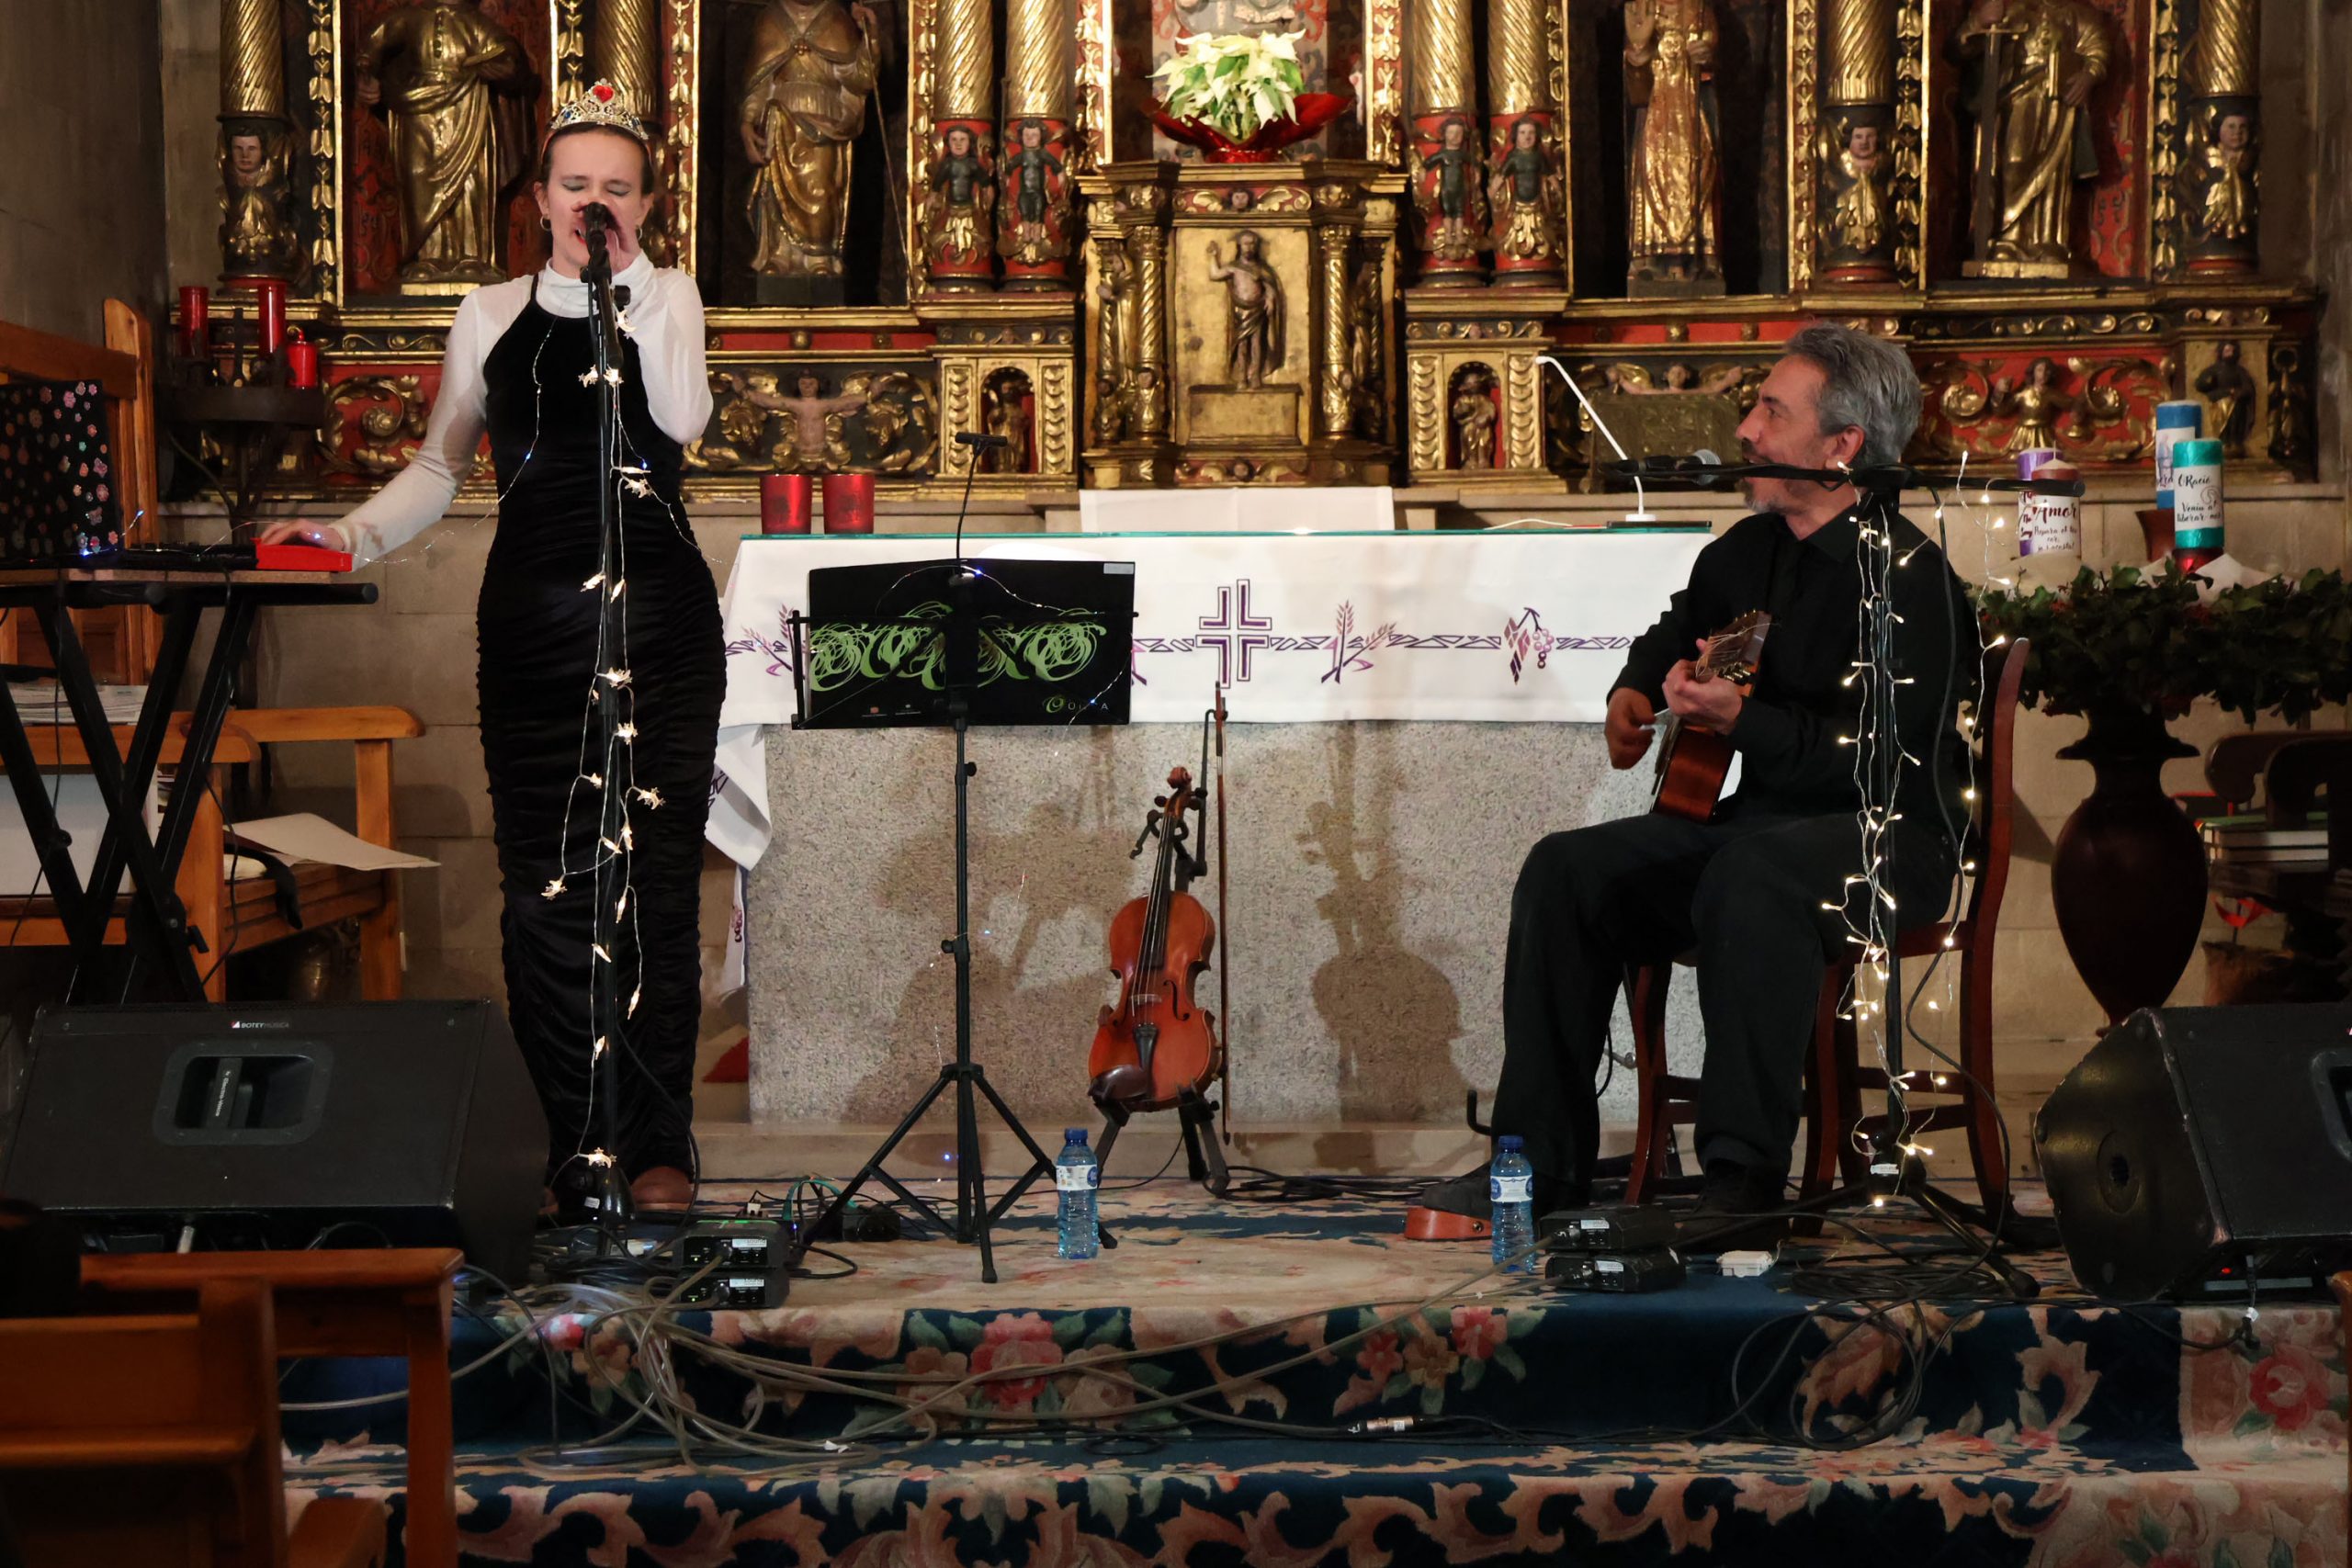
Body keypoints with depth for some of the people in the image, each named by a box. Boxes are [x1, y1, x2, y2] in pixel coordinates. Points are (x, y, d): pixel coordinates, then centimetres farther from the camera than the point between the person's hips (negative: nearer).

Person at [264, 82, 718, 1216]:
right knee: (546, 886, -3)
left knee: (657, 876, -4)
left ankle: (658, 1145, 3)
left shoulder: (667, 301, 9)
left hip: (660, 621, -2)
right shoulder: (492, 317, 13)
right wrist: (357, 533, 4)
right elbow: (442, 466, 20)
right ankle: (577, 1146, 3)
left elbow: (683, 421, -11)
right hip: (534, 623, 2)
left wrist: (629, 280, -9)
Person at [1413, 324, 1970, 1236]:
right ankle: (1541, 1159, -7)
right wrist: (1634, 695, 12)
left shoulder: (1908, 577, -14)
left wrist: (1742, 721, -33)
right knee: (1566, 870, -10)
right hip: (1752, 818, 8)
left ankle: (1745, 1177, -36)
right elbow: (1669, 638, 34)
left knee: (1751, 872, -39)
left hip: (1888, 841, -8)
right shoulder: (1745, 552, 12)